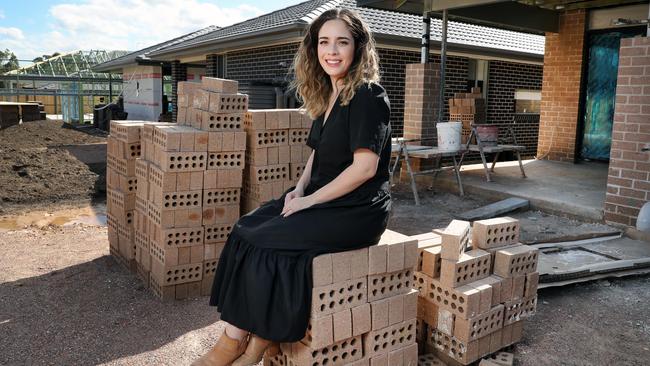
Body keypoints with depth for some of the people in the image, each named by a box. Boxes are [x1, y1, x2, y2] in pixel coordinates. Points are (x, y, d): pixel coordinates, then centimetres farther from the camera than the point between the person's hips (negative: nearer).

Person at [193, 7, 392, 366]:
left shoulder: (368, 96, -13)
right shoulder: (328, 97, 13)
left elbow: (364, 167, -20)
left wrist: (309, 201, -17)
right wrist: (300, 188, 2)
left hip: (357, 209, -8)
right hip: (320, 197, 8)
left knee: (268, 241, -21)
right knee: (245, 230, -7)